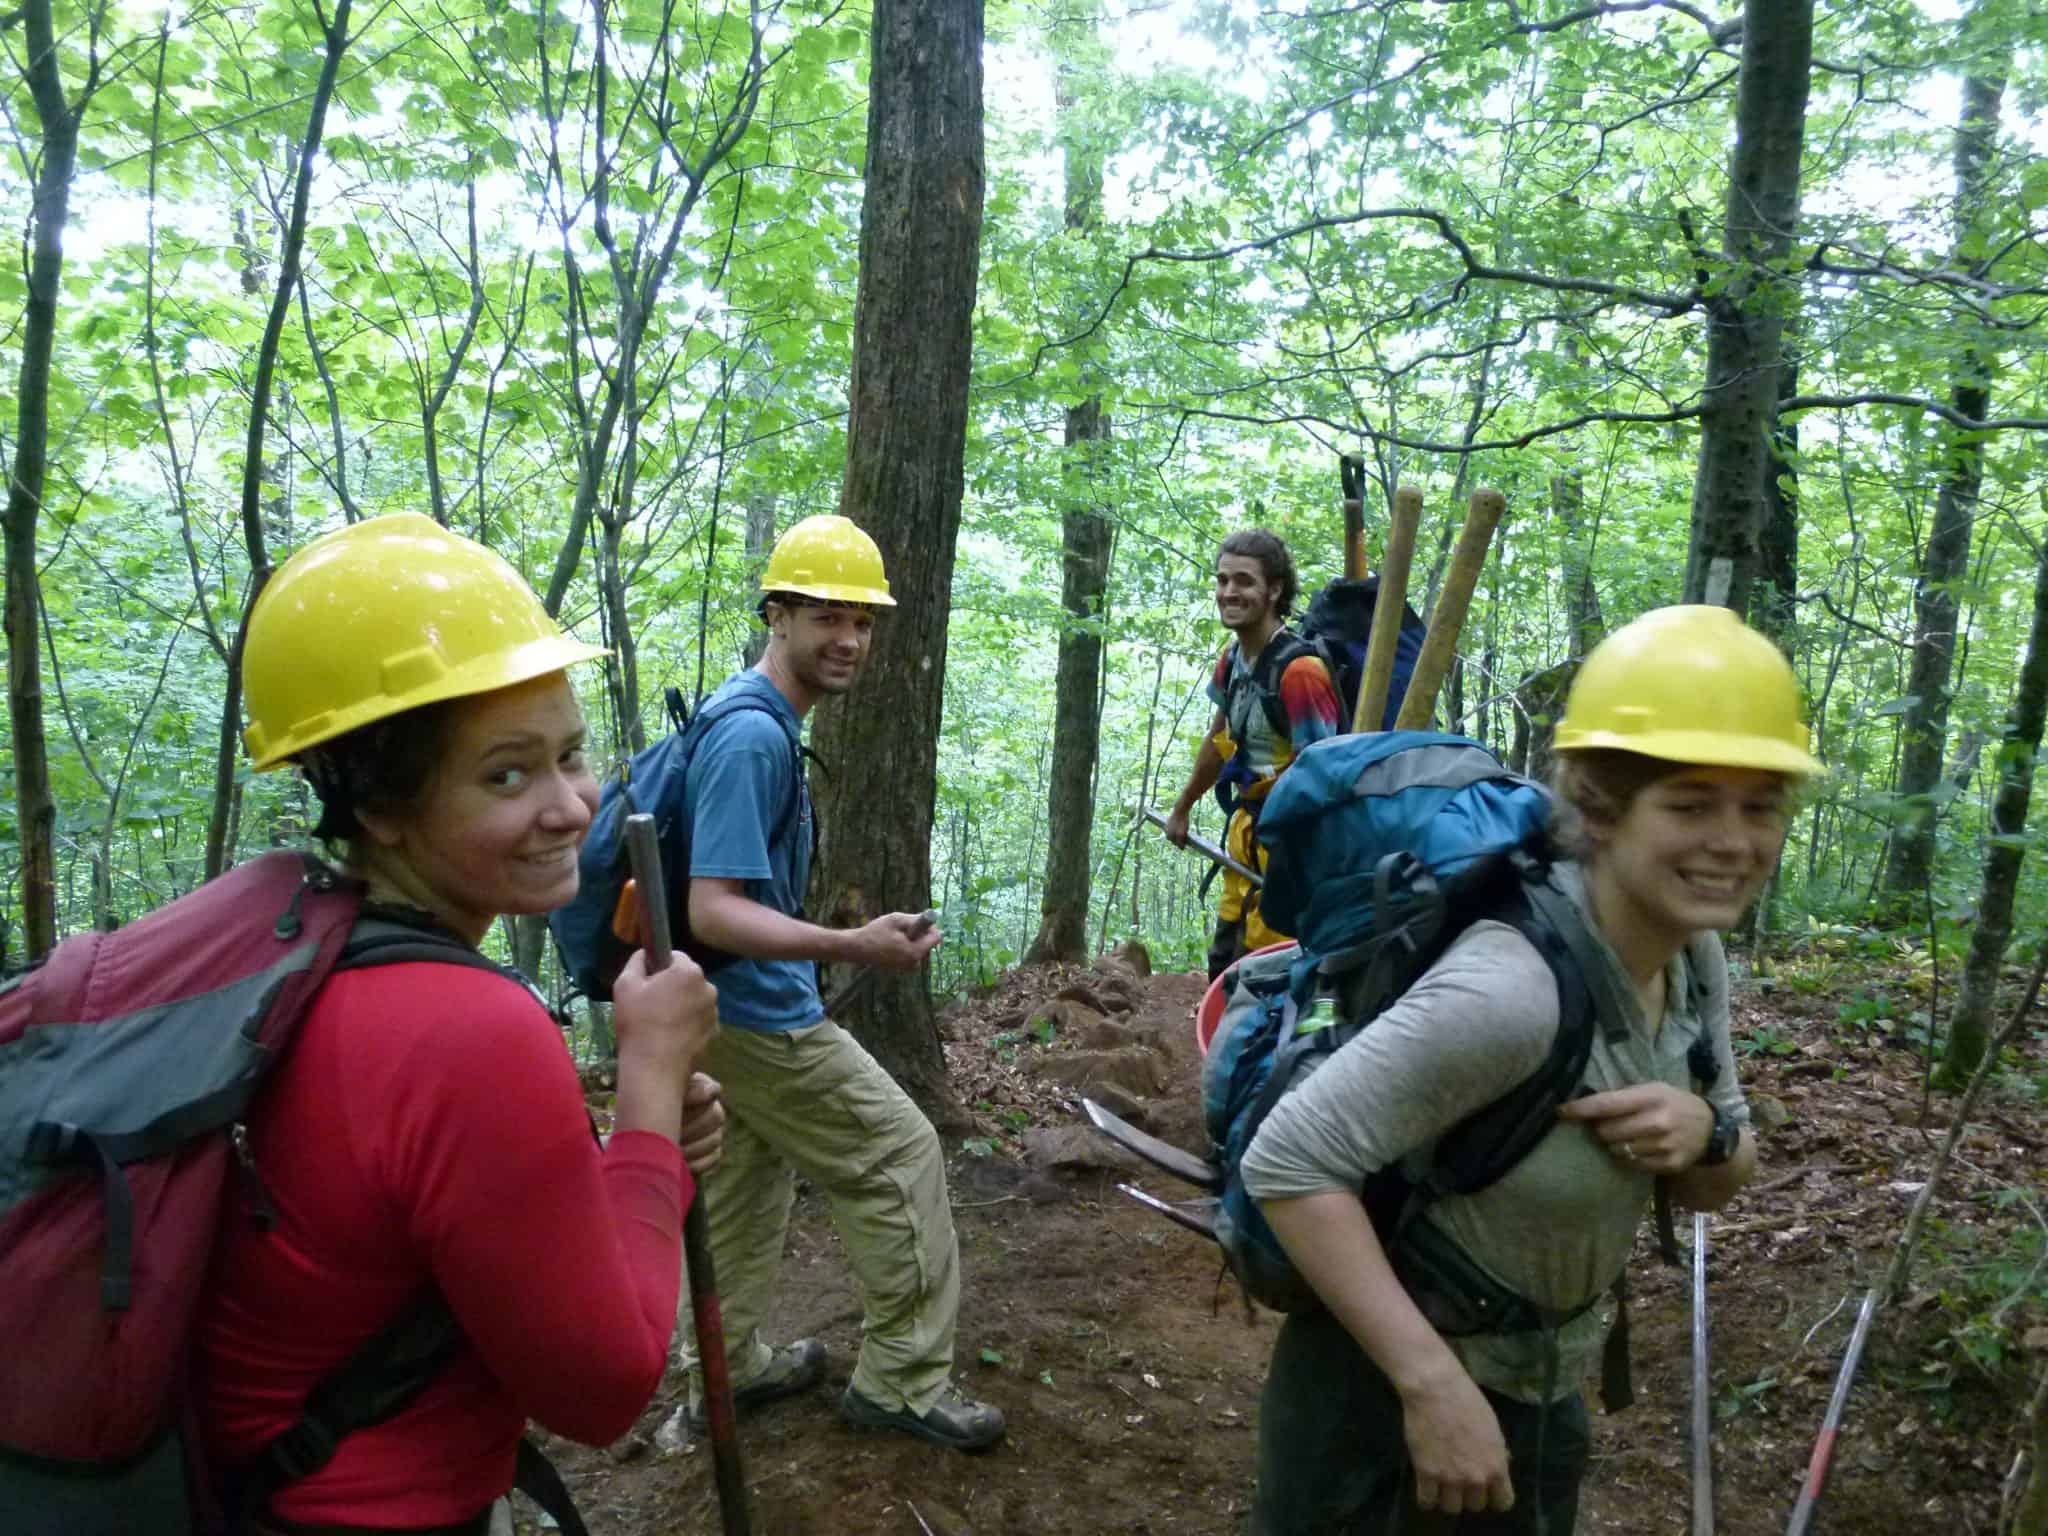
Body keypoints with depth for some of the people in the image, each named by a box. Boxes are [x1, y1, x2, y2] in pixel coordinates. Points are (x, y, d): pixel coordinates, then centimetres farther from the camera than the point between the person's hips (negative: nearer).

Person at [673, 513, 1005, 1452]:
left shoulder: (750, 720, 8)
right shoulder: (754, 735, -23)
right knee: (901, 1155, 0)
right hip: (762, 1013, -10)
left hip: (729, 1012, 10)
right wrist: (853, 947, -35)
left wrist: (823, 947, 27)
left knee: (743, 1185, 20)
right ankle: (904, 1381, 12)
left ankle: (726, 1373, 35)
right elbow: (713, 912, -28)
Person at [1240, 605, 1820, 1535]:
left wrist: (1704, 1136, -17)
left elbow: (1712, 1189, 5)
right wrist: (1435, 1384, -28)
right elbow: (1288, 1161, -30)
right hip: (1385, 1386, -7)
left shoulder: (1696, 961, -7)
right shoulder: (1515, 988, -32)